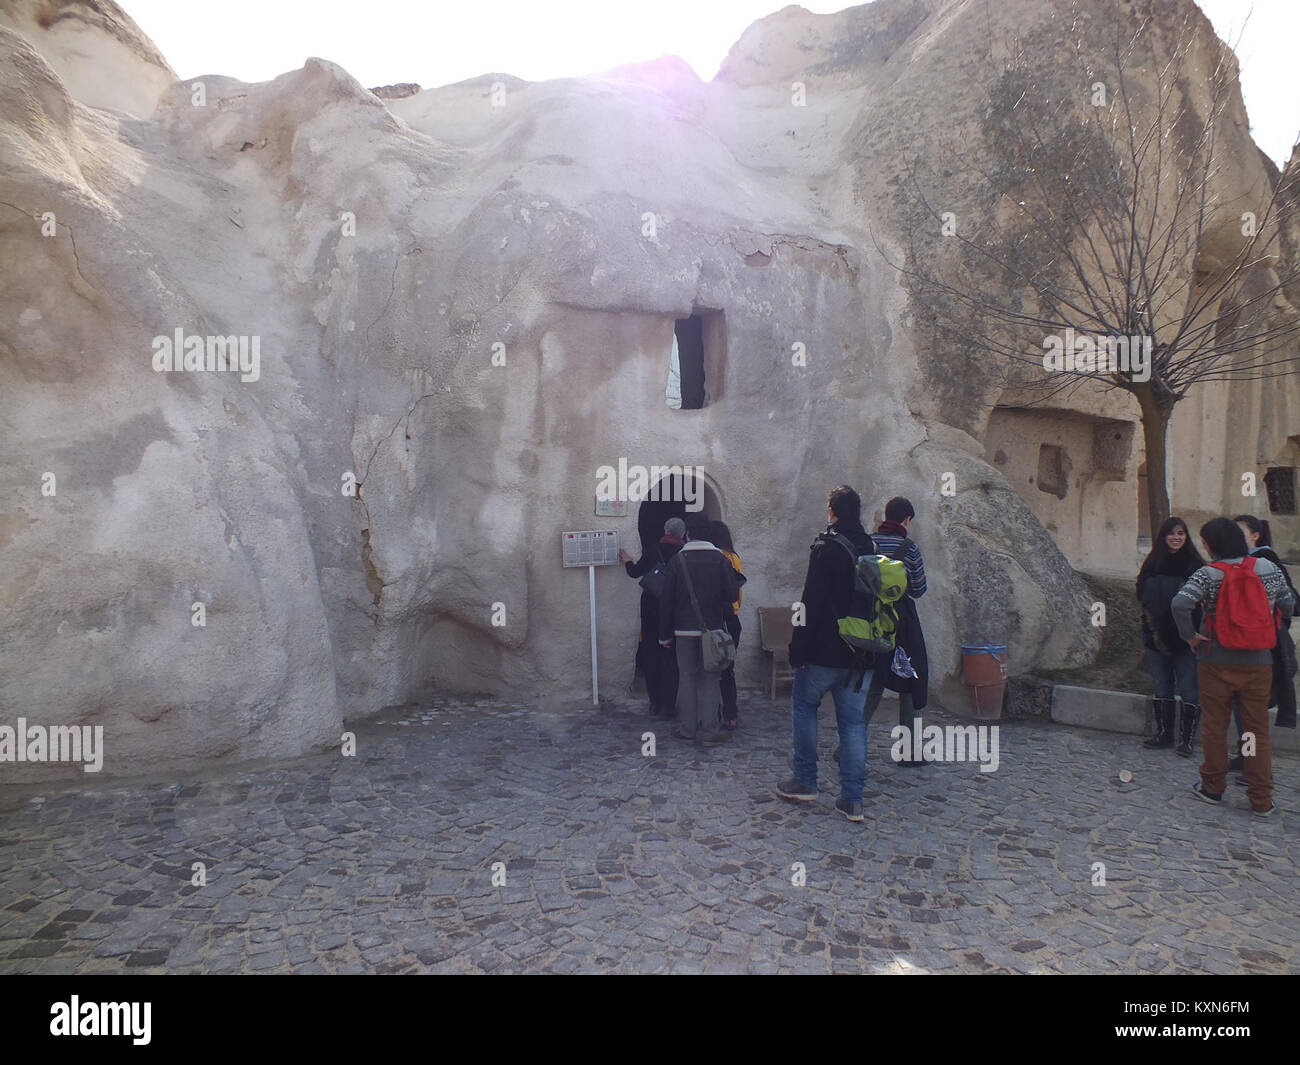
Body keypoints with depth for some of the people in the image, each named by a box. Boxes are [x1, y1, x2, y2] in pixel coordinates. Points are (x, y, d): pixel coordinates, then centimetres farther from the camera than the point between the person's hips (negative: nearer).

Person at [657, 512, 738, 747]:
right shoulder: (720, 559, -2)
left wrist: (664, 635, 5)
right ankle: (708, 732, 4)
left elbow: (667, 601, -1)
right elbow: (733, 594, -6)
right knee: (710, 679, 5)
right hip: (713, 629, 0)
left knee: (687, 678, 9)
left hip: (684, 630, 0)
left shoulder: (678, 560, -2)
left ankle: (686, 728, 15)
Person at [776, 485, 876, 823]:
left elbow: (811, 602, -16)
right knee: (854, 721, 9)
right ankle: (852, 798, 10)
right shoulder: (872, 549, 9)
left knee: (804, 706, 14)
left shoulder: (826, 548, -12)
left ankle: (805, 781, 16)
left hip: (825, 651, -6)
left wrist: (798, 649, -12)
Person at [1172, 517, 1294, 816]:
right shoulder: (1269, 568, 0)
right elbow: (1288, 605, 10)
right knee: (1258, 731, 11)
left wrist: (1189, 635, -12)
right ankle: (1261, 800, 15)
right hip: (1259, 662, 3)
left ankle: (1212, 787, 22)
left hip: (1217, 661, -3)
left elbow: (1180, 604, -26)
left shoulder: (1208, 574, -13)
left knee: (1215, 727, 10)